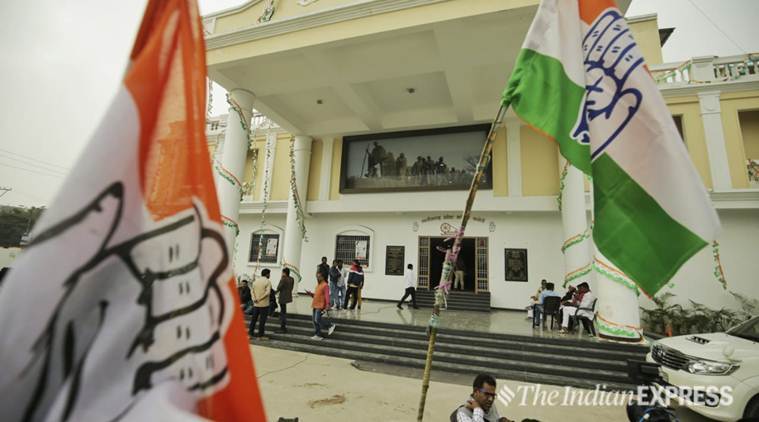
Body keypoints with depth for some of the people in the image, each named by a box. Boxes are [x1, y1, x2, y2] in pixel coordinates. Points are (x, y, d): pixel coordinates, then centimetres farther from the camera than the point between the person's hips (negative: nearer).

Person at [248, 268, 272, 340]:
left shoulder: (255, 280, 9)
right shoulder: (267, 281, -10)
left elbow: (252, 291, 4)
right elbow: (267, 292, -20)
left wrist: (254, 299, -6)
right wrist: (260, 299, -15)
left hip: (256, 304, 6)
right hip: (264, 304, -6)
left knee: (254, 318, 15)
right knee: (262, 320, 2)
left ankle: (250, 333, 19)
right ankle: (260, 335, 7)